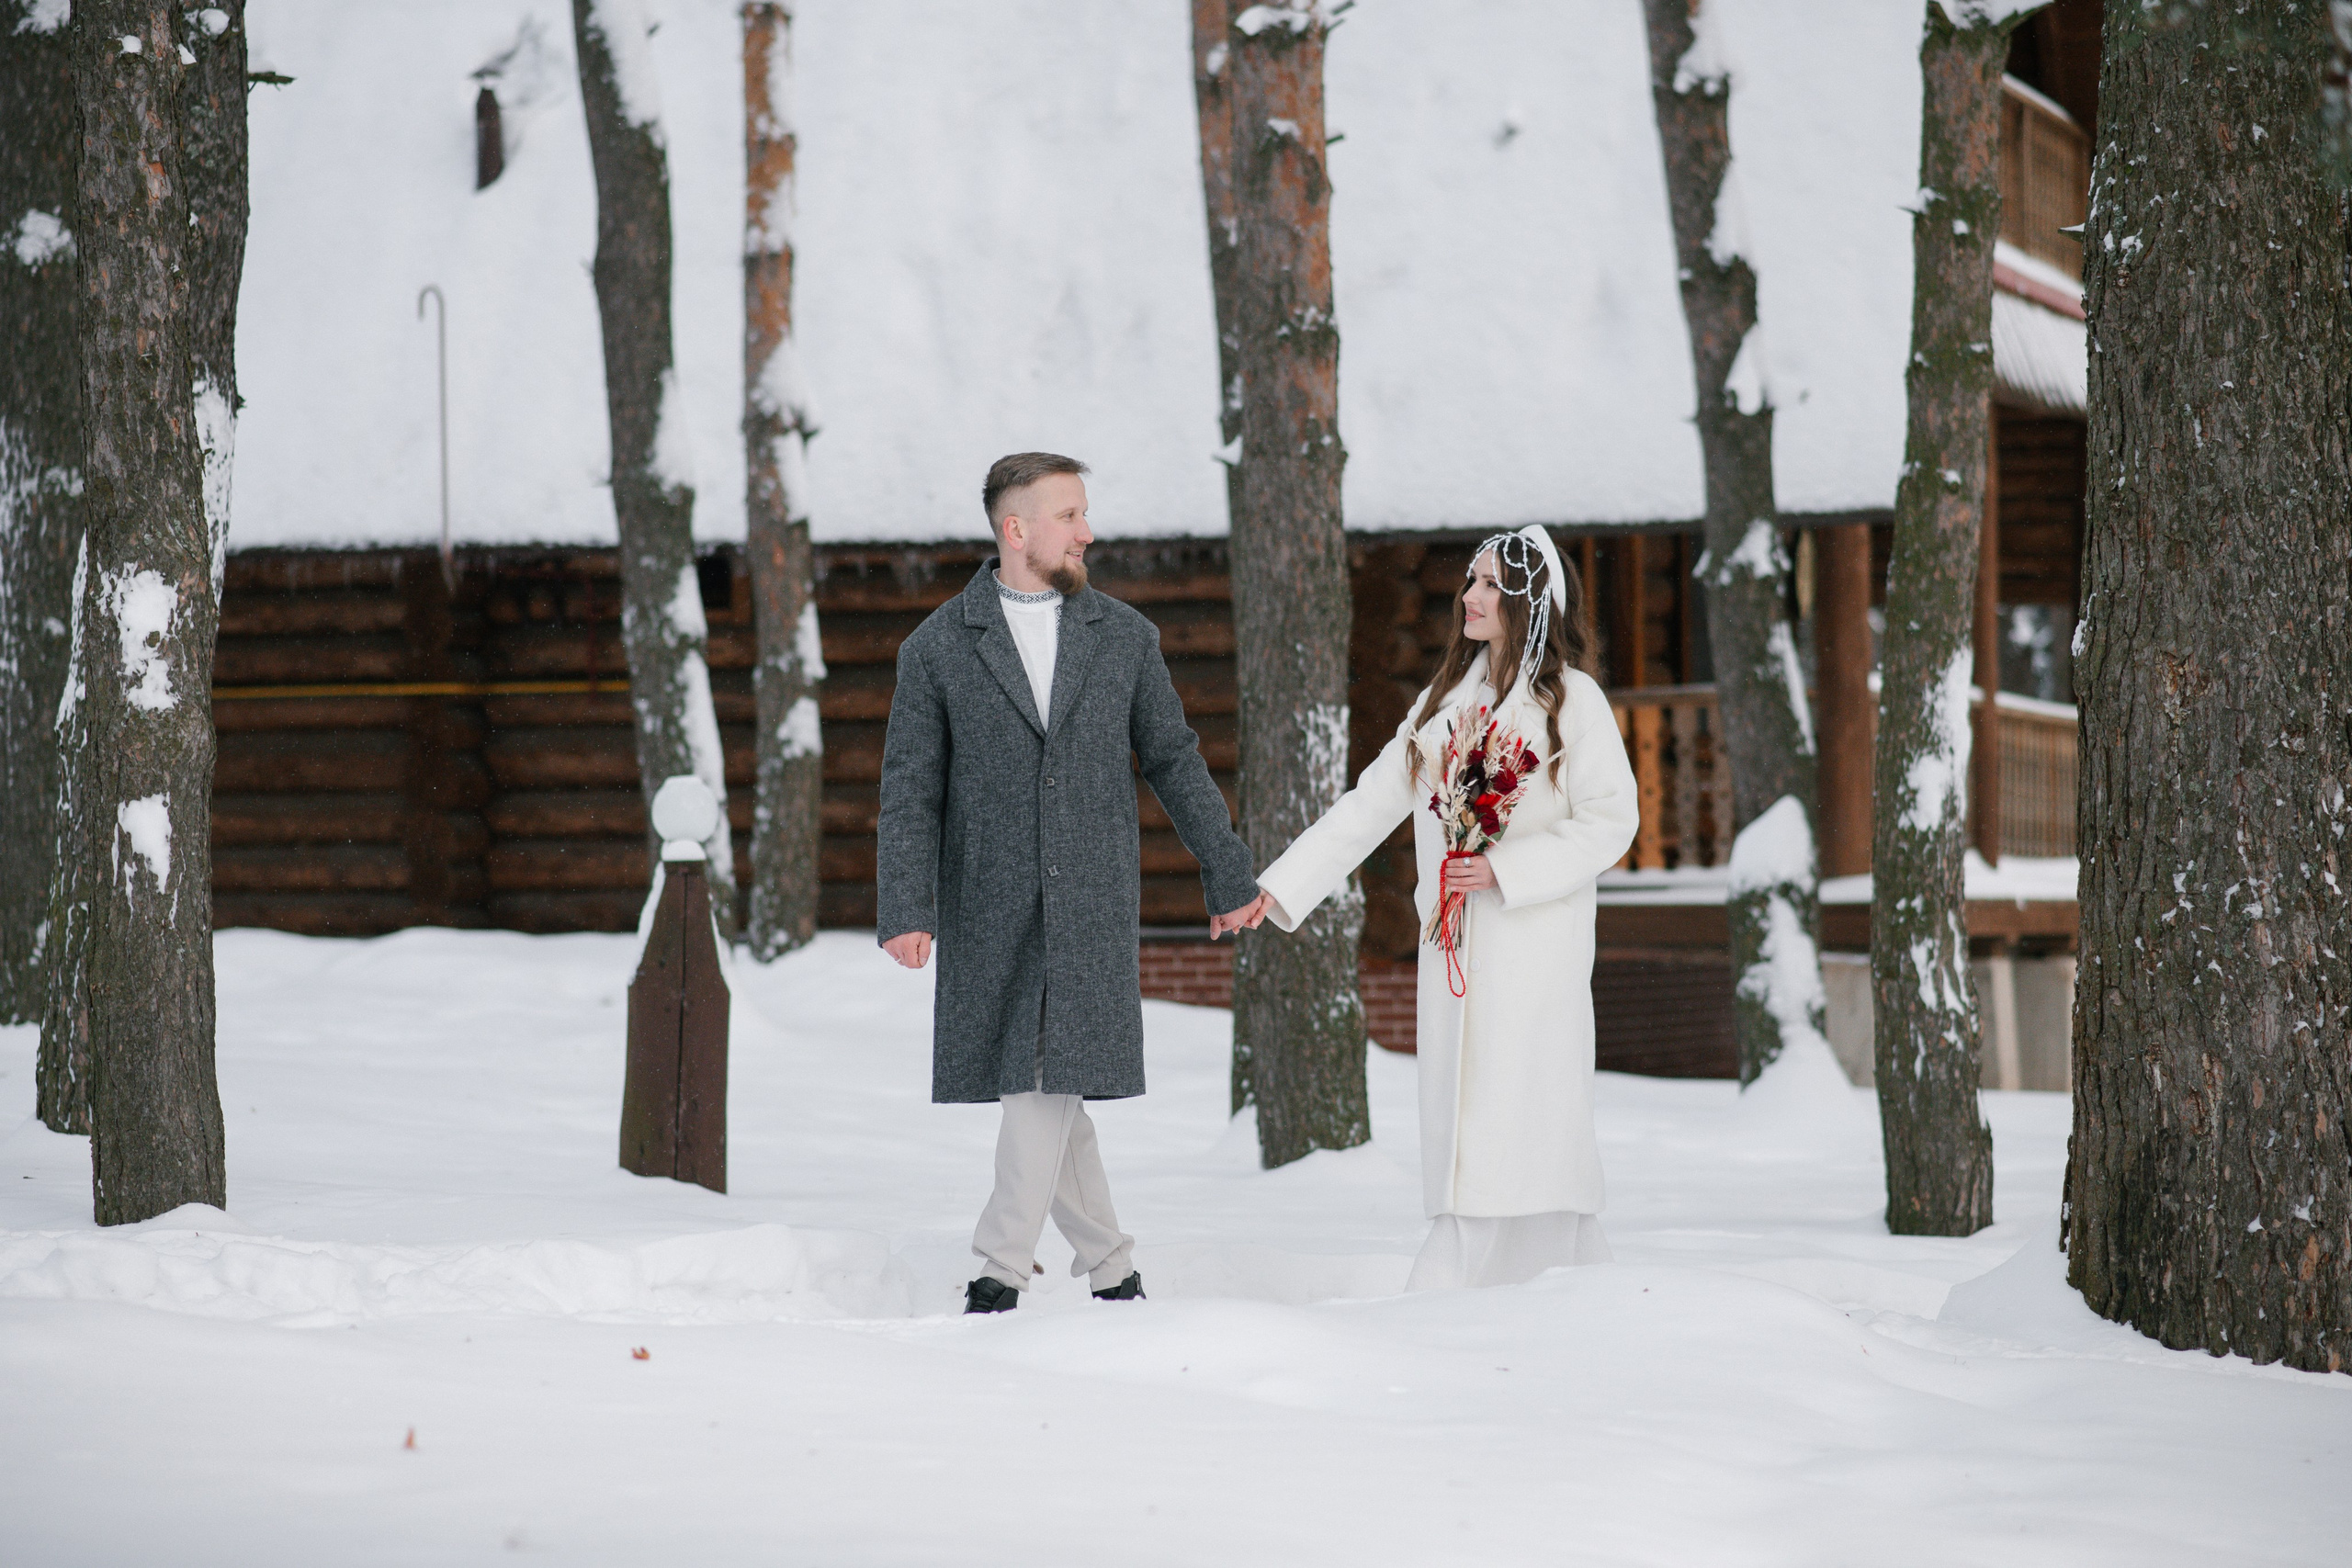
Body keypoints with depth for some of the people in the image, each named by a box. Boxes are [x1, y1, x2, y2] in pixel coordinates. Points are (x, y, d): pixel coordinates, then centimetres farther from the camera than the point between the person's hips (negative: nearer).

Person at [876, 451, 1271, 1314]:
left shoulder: (1124, 637, 6)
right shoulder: (937, 648, 0)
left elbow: (1174, 762, 13)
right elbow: (910, 789, -3)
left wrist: (1229, 877, 15)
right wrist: (905, 909, -14)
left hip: (1092, 902, 0)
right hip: (990, 906, 0)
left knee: (1051, 1076, -11)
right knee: (1045, 1093, 5)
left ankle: (999, 1272, -7)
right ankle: (1110, 1267, 18)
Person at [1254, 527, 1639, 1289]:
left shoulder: (1571, 700, -4)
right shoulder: (1445, 698, 14)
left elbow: (1610, 822, -6)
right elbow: (1372, 803, 15)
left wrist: (1506, 869, -15)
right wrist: (1278, 885, 10)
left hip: (1535, 935, -6)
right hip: (1456, 939, 6)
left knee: (1508, 1118, -9)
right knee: (1457, 1113, 3)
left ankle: (1443, 1286, -10)